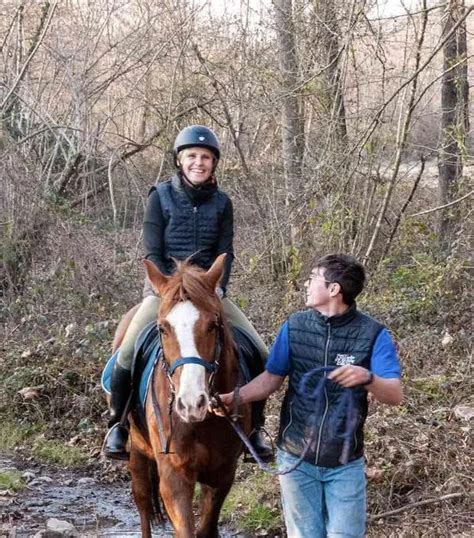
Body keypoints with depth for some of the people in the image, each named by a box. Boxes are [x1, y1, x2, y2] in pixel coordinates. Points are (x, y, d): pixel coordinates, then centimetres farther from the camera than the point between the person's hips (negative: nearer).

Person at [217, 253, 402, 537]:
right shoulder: (294, 327, -2)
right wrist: (235, 397, -11)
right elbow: (271, 378, 6)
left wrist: (367, 378, -38)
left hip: (345, 464, -2)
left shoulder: (373, 334, -12)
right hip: (296, 459, 3)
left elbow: (395, 395, -17)